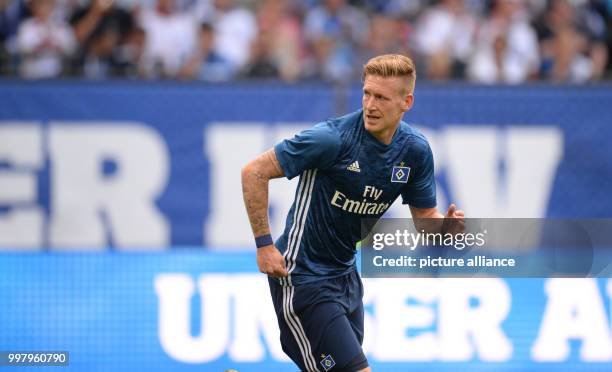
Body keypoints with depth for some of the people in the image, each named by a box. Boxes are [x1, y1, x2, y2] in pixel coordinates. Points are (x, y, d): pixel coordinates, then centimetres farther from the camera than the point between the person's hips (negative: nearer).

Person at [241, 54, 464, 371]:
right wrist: (264, 244, -18)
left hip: (345, 273, 8)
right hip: (301, 276, -8)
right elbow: (255, 172, -16)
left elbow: (425, 217, 8)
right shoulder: (333, 137, -22)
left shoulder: (415, 150, -2)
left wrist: (446, 225, -16)